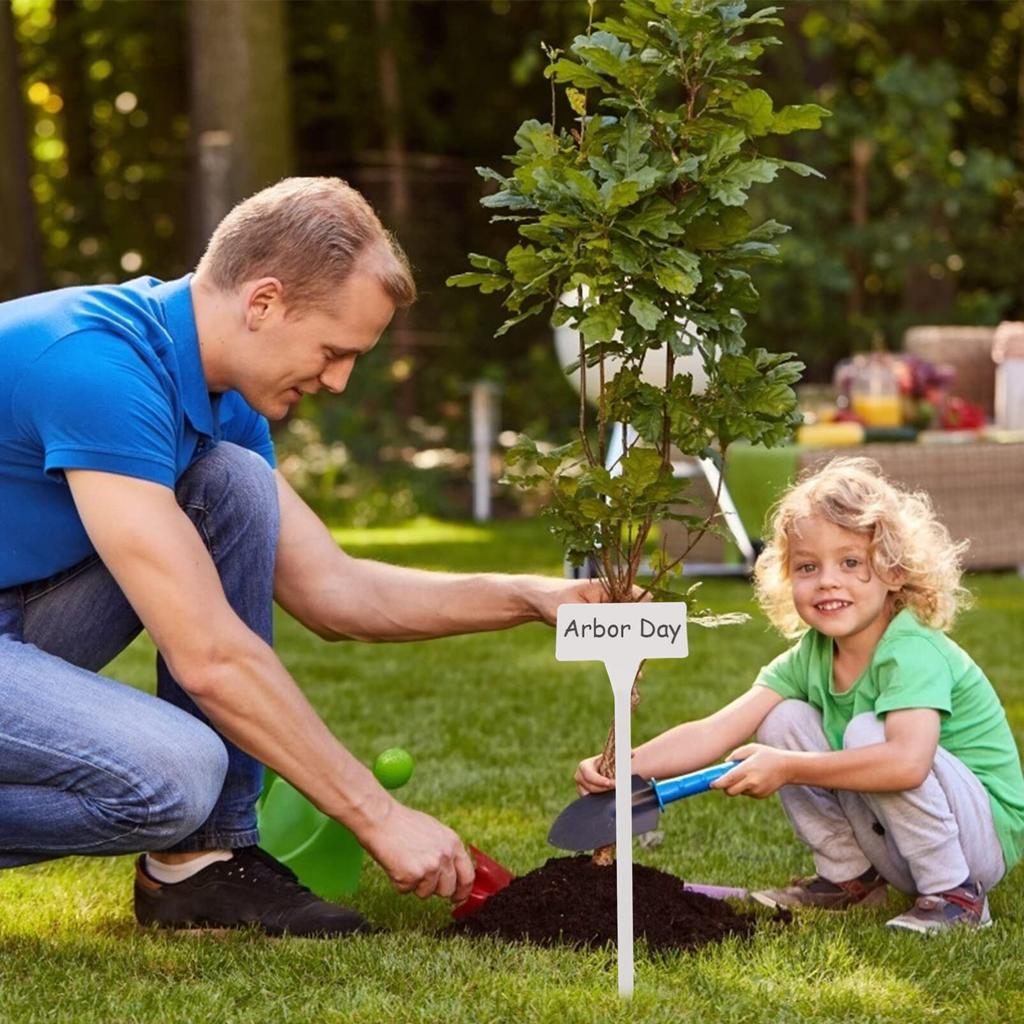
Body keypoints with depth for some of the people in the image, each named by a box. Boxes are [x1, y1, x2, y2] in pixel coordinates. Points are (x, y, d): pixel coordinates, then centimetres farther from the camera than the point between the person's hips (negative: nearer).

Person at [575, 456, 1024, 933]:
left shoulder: (913, 652, -24)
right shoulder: (809, 657, -2)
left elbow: (909, 762, -42)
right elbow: (714, 731, -10)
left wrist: (786, 768, -35)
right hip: (893, 843, 7)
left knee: (866, 733, -29)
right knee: (784, 721, -5)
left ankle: (955, 894, -15)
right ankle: (849, 877, 7)